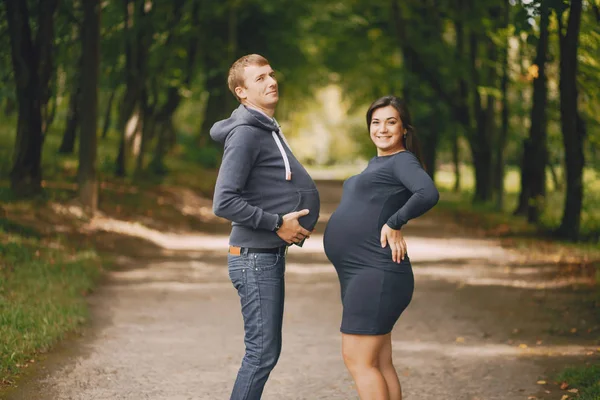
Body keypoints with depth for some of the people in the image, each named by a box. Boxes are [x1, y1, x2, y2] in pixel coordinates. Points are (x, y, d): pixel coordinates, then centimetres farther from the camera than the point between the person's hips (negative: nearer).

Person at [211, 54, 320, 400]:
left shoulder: (268, 129, 14)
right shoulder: (245, 134, -16)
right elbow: (224, 203, -24)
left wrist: (292, 217, 9)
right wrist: (278, 223, -19)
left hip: (270, 254, 10)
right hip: (255, 257, -10)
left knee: (267, 350, 14)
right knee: (263, 352, -6)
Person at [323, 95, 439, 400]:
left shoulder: (402, 161, -7)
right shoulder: (376, 163, 21)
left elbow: (428, 194, -26)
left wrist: (395, 223, -17)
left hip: (376, 273, -10)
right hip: (357, 273, 10)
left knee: (358, 360, -10)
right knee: (380, 365, 11)